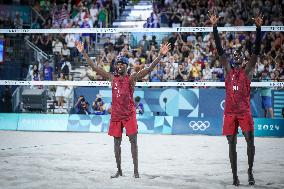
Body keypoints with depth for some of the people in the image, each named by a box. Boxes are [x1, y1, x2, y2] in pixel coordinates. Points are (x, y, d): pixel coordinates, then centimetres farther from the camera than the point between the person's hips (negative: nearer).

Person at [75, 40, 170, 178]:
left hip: (129, 114, -4)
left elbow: (149, 69, -12)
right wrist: (83, 53, 3)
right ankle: (119, 170, 17)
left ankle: (136, 170, -1)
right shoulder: (112, 78, 7)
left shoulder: (132, 78, -2)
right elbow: (94, 67, 7)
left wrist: (160, 55, -24)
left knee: (133, 140, -4)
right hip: (115, 114, 4)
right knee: (117, 142, 8)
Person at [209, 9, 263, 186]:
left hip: (244, 111, -2)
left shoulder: (248, 70, 5)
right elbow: (220, 50, 4)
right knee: (232, 144, 3)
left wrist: (258, 28, -15)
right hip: (230, 112, 2)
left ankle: (250, 171, 9)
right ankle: (235, 175, 9)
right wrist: (214, 26, -3)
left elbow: (257, 51, -5)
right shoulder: (229, 70, 10)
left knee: (250, 141, -7)